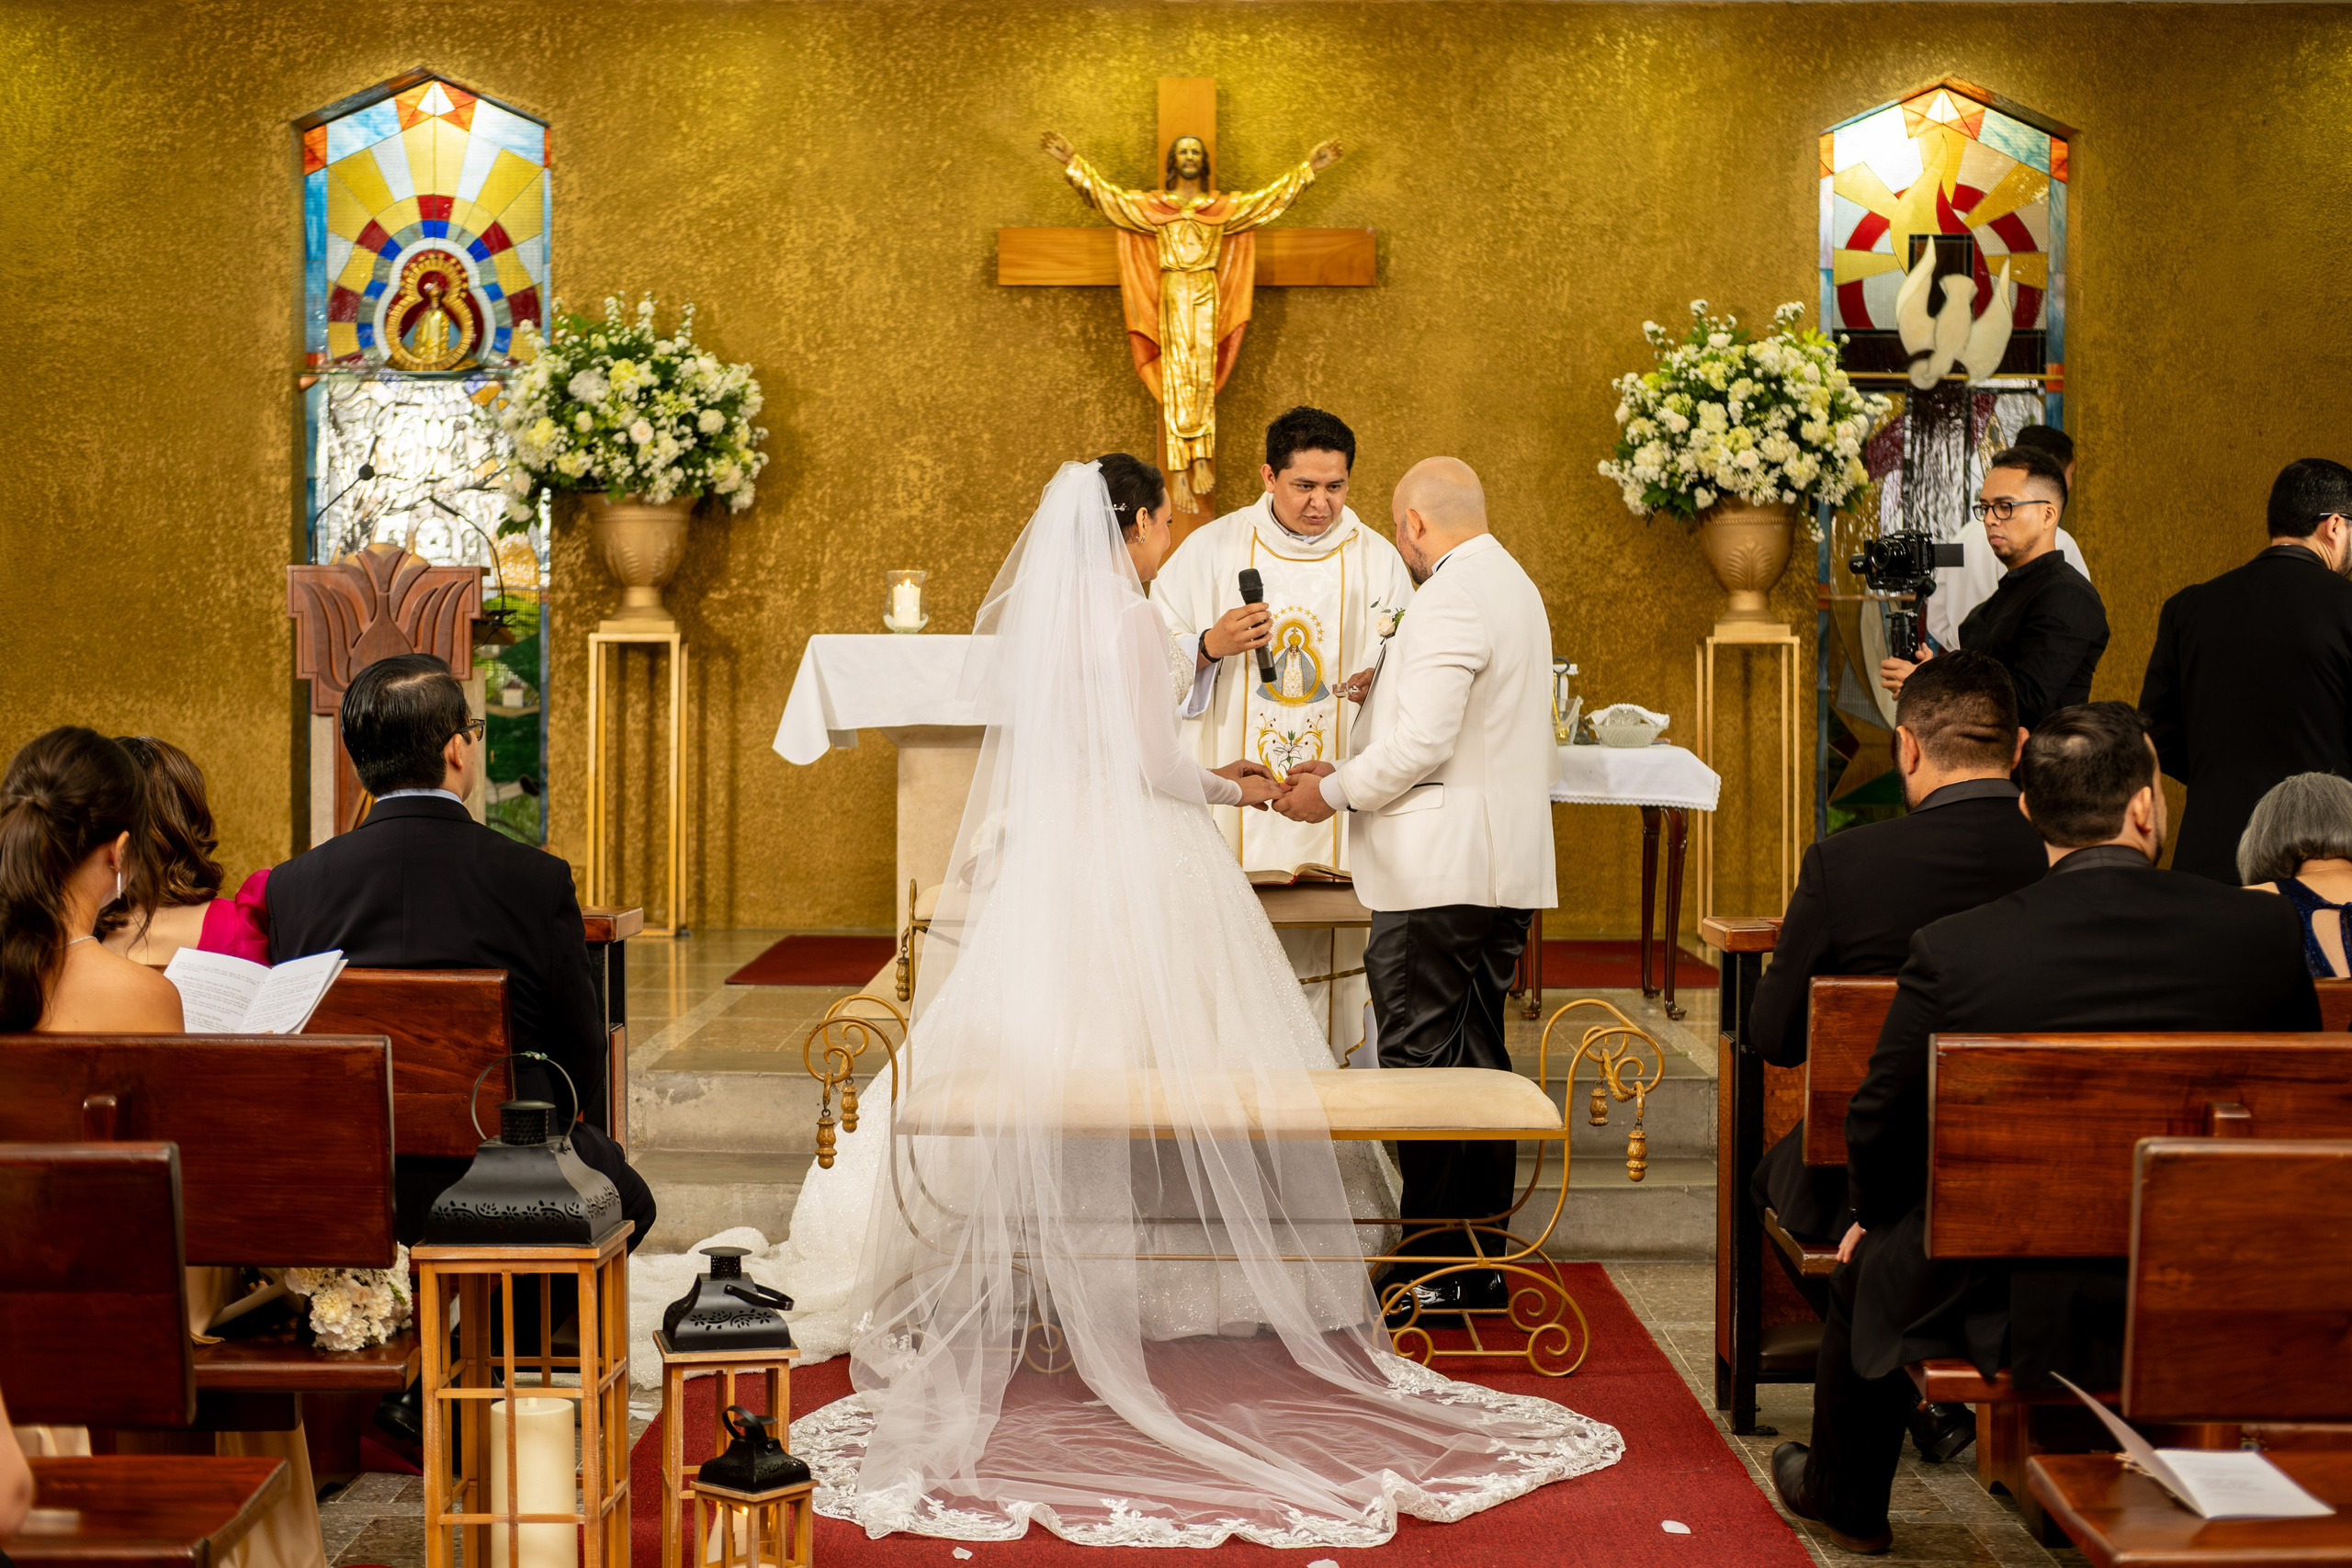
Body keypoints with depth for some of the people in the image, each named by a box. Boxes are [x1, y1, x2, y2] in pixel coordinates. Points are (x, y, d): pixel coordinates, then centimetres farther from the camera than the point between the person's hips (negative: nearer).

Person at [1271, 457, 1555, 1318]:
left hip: (1438, 871, -10)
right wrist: (1348, 769, 18)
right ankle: (1483, 1263, 20)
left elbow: (1423, 744, -22)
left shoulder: (1449, 600, -15)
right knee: (1479, 1060, 14)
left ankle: (1434, 1270, -1)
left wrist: (1330, 793, -7)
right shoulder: (1514, 586, 18)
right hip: (1504, 867, 10)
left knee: (1421, 1063, -5)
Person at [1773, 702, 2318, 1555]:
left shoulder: (1952, 950, -17)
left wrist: (1875, 1216, 17)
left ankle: (1847, 1499, 53)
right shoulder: (2263, 929, -11)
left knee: (1868, 1266, 29)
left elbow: (1880, 1127, -5)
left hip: (2013, 1315, -2)